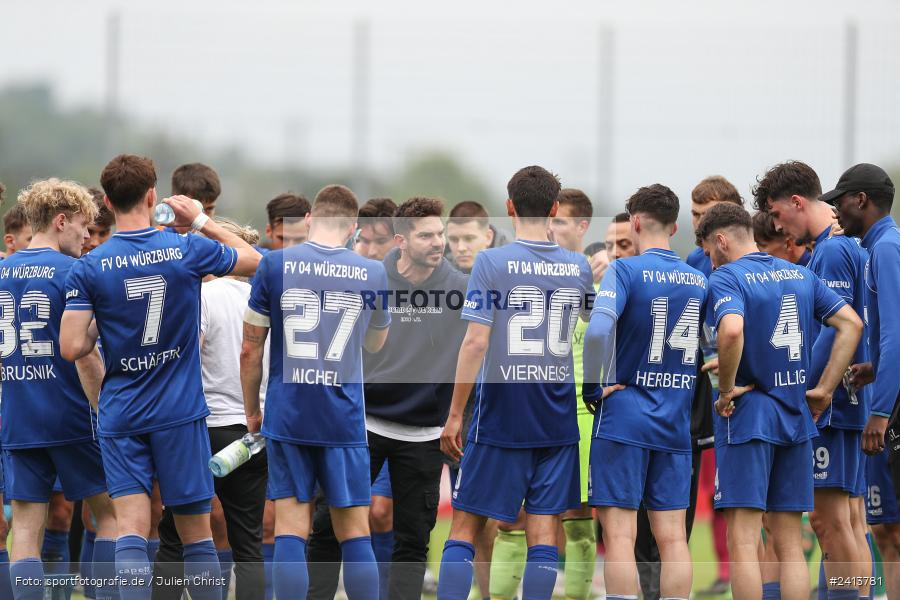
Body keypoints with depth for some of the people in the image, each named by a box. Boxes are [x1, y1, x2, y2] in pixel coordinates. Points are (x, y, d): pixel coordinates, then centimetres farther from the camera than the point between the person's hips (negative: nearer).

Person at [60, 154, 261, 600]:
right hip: (180, 412, 0)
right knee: (195, 531, 7)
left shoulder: (88, 269, -6)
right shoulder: (188, 250, -4)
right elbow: (253, 261, 13)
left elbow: (71, 348, -9)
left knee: (131, 527, -4)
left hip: (120, 413, 0)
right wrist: (201, 222, 18)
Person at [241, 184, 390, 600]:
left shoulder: (275, 265, -2)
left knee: (290, 530, 1)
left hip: (287, 415, 0)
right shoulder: (373, 274, 2)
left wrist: (252, 411, 14)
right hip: (344, 419, 0)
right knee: (355, 533, 4)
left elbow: (251, 350, 2)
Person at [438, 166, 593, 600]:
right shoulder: (579, 267, 4)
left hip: (501, 416, -3)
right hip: (558, 419, 3)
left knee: (465, 527, 4)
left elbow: (475, 342, -13)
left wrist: (455, 415, -8)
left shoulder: (492, 263, -9)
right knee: (544, 531, 3)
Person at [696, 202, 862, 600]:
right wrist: (825, 390, 8)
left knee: (743, 541, -6)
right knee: (789, 543, 9)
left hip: (748, 416, -6)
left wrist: (726, 389, -15)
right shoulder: (800, 275, 12)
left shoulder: (726, 277, -9)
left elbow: (732, 331, -28)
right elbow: (851, 324, 8)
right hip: (795, 417, 6)